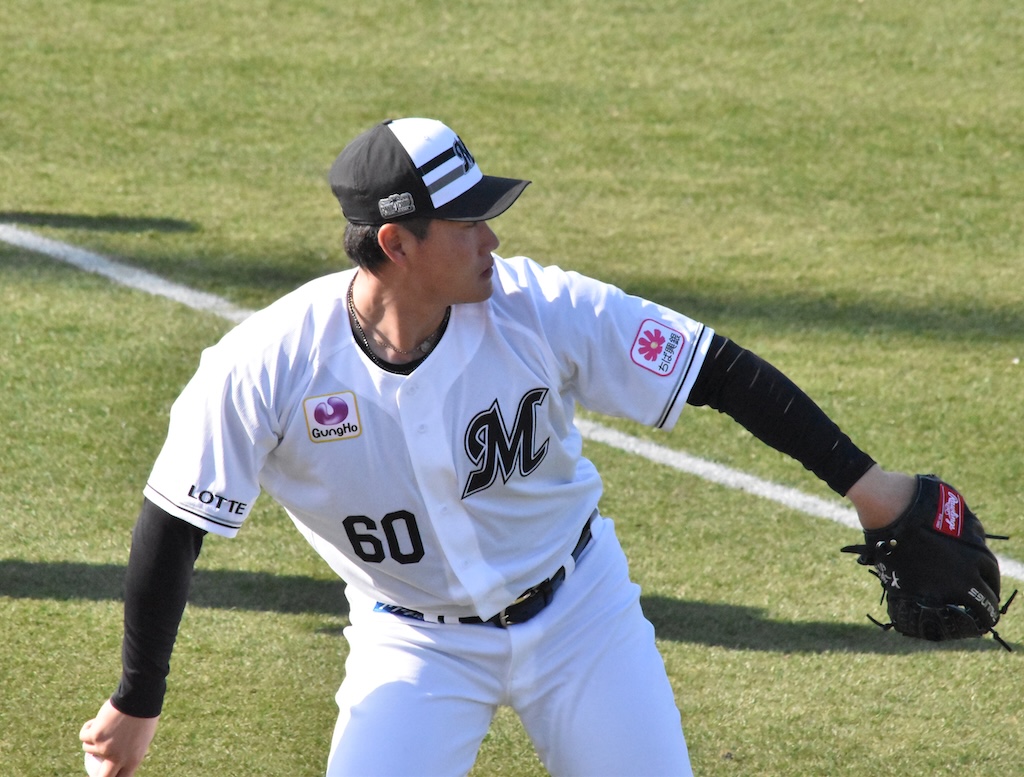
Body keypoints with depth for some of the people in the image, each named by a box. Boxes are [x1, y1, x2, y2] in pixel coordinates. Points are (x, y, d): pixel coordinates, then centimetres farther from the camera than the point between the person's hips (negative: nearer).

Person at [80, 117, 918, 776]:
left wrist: (863, 483, -17)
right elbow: (173, 532, -14)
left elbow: (721, 373, -15)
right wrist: (136, 706, -6)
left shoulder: (539, 310, -22)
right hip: (415, 641, -1)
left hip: (580, 610, 1)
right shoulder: (263, 369, -24)